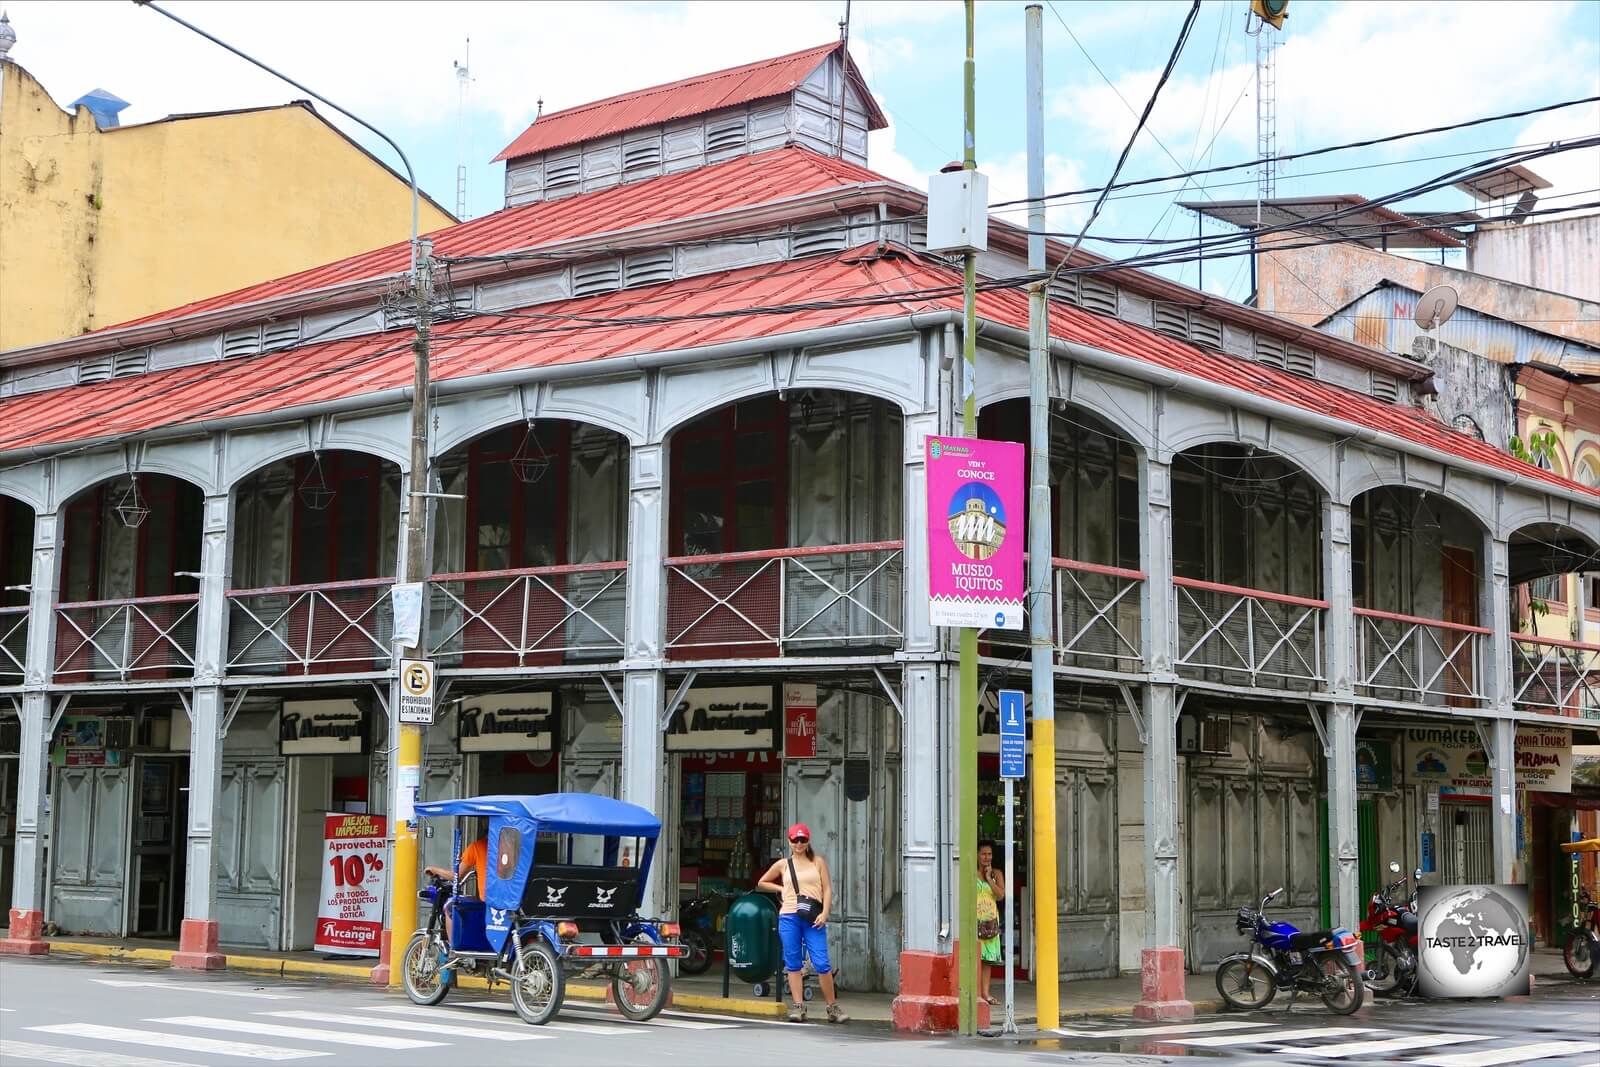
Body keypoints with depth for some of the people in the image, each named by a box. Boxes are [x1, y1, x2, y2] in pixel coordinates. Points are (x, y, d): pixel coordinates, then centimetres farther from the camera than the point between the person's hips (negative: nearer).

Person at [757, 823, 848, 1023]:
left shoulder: (818, 862, 10)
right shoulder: (783, 864, 12)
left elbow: (827, 889, 5)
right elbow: (761, 883, 22)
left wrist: (824, 913, -8)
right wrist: (781, 889, 7)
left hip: (812, 919, -2)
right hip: (789, 917, 2)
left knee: (821, 963, -7)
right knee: (793, 963, 2)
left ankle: (833, 1007, 1)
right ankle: (798, 1007, 5)